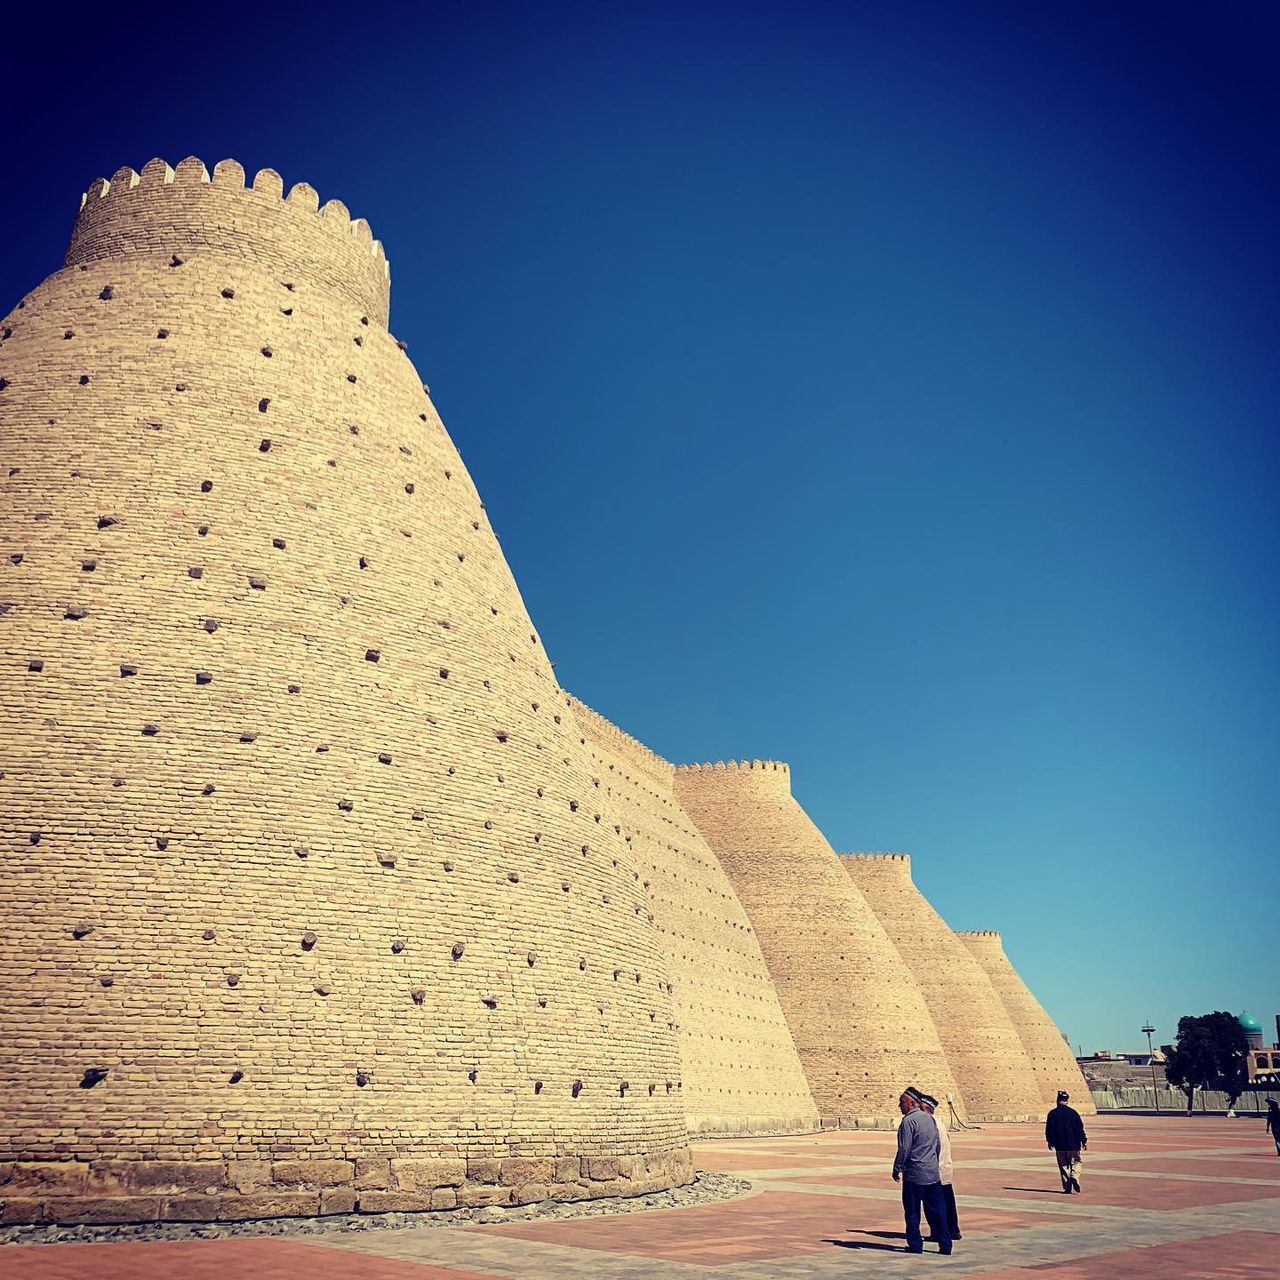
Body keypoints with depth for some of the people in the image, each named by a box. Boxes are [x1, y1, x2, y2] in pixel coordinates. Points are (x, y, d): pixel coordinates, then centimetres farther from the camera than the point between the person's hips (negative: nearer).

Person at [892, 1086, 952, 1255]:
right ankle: (945, 1245, 10)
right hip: (933, 1173, 7)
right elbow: (937, 1144, 15)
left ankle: (915, 1245, 9)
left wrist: (897, 1168, -5)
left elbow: (904, 1149, -16)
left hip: (914, 1174, -7)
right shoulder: (930, 1118, 8)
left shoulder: (908, 1121, -15)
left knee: (912, 1212, 5)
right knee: (936, 1210, 10)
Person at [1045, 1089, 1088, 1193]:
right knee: (1076, 1162, 13)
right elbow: (1080, 1128, -2)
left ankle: (1067, 1188, 4)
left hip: (1059, 1145, 1)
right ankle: (1074, 1177, -14)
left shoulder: (1052, 1114, -2)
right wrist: (1084, 1141, 7)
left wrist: (1050, 1142, 15)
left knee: (1063, 1166, 9)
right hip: (1073, 1145, -1)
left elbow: (1049, 1130, 2)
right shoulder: (1073, 1112, -4)